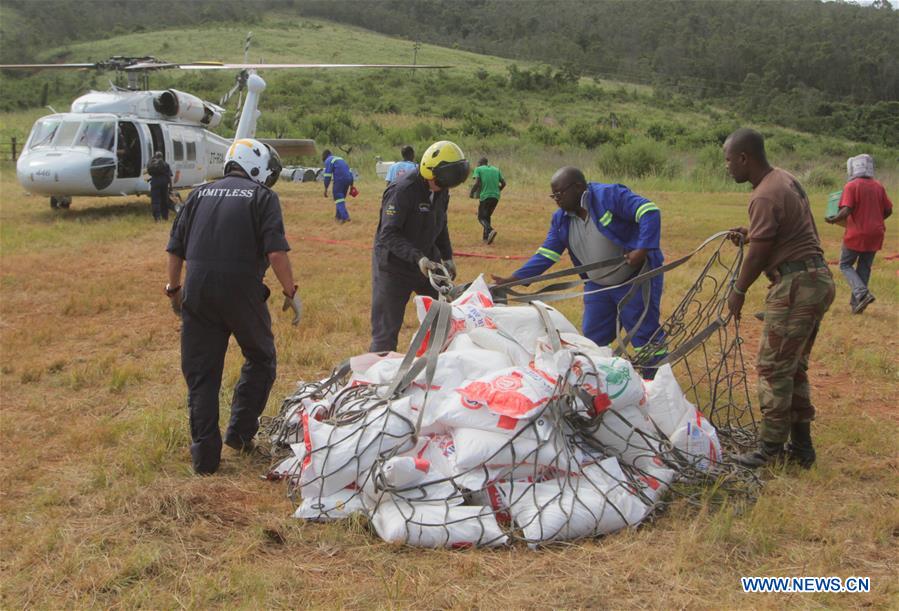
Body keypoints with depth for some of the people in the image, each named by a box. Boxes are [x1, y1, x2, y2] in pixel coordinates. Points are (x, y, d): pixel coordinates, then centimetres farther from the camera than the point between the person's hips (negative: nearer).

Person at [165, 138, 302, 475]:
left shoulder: (200, 194, 16)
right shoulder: (263, 197, 3)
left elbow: (175, 248, 14)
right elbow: (276, 252, -9)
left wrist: (173, 288, 25)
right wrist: (291, 292, 0)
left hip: (197, 292, 4)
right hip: (242, 291, -4)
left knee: (201, 375, 11)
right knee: (260, 359, 20)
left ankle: (205, 457, 14)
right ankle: (240, 432, 17)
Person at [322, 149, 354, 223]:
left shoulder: (328, 161, 2)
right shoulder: (340, 159, 26)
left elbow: (327, 175, -8)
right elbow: (349, 171, 22)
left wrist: (326, 189, -6)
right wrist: (351, 185, 22)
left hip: (339, 181, -8)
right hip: (348, 180, 8)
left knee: (338, 198, -5)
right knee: (341, 197, 21)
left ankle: (345, 217, -19)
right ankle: (338, 216, 29)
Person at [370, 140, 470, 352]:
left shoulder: (441, 191, 2)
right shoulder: (403, 190, -24)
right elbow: (388, 235, -28)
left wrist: (447, 257, 6)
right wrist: (418, 257, -37)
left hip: (427, 262, 8)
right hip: (394, 265, -7)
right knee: (386, 330, -3)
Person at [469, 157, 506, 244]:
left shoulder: (478, 169, 3)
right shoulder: (496, 169, 16)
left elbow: (476, 183, -10)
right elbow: (503, 183, 12)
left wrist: (471, 193, 5)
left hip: (485, 196, -5)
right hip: (496, 197, 5)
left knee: (481, 217, 4)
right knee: (487, 216, 21)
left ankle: (490, 230, -23)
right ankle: (486, 237, 16)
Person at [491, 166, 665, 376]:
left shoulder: (610, 196, -19)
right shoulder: (561, 219, 3)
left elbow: (650, 212, -25)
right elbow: (546, 255, 4)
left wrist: (642, 250, -34)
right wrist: (512, 280, -4)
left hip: (635, 280, -7)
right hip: (598, 286, 7)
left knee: (645, 335, -1)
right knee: (593, 340, 11)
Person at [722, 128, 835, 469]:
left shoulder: (764, 197, -17)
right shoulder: (786, 179, 14)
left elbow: (759, 254, -16)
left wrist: (738, 291, -3)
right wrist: (751, 234, 20)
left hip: (796, 284, -10)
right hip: (818, 278, 10)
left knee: (774, 367, -3)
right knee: (794, 367, 16)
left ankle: (771, 447, 4)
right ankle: (800, 447, 22)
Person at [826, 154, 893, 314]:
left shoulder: (851, 186, -11)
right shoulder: (879, 187, 6)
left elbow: (846, 211, -20)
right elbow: (888, 211, 9)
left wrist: (833, 220, -5)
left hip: (856, 233, -5)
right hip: (875, 234, 5)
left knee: (846, 265, 9)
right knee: (864, 267, 14)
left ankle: (862, 293, -12)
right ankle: (856, 303, 16)